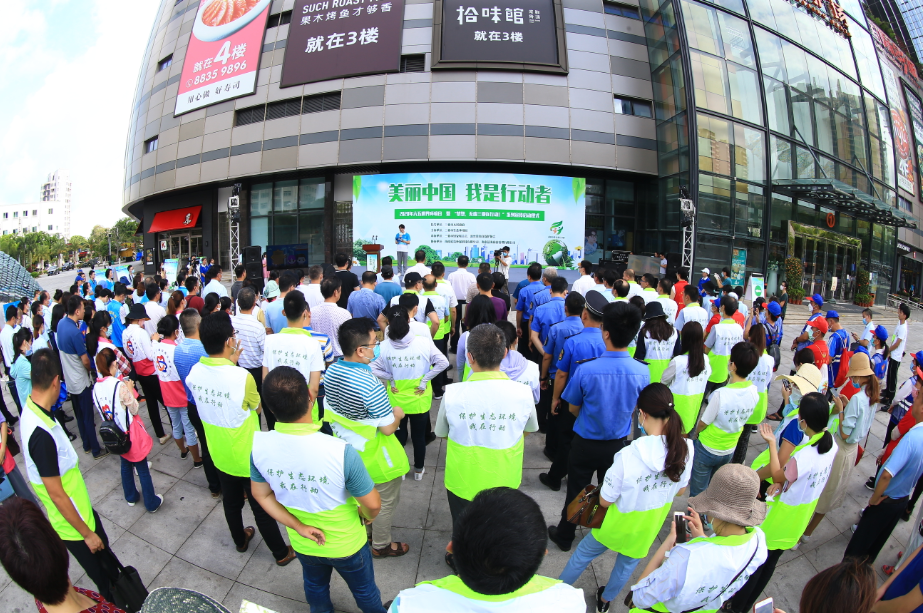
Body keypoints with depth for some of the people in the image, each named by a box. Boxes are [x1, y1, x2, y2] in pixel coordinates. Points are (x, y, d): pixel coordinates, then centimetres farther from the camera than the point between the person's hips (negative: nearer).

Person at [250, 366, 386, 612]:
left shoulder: (258, 446, -26)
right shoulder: (341, 452, -39)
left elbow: (261, 495, -9)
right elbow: (372, 504, -25)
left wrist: (299, 526, -6)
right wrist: (367, 517, -3)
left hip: (303, 545, 3)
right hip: (346, 545, -3)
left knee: (315, 587, 35)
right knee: (365, 592, 28)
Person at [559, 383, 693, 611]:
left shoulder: (628, 455, -36)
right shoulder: (686, 449, -23)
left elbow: (604, 501, -22)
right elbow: (680, 490, -3)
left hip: (619, 524, -3)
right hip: (649, 529, 4)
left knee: (583, 553, 24)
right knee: (628, 563, 31)